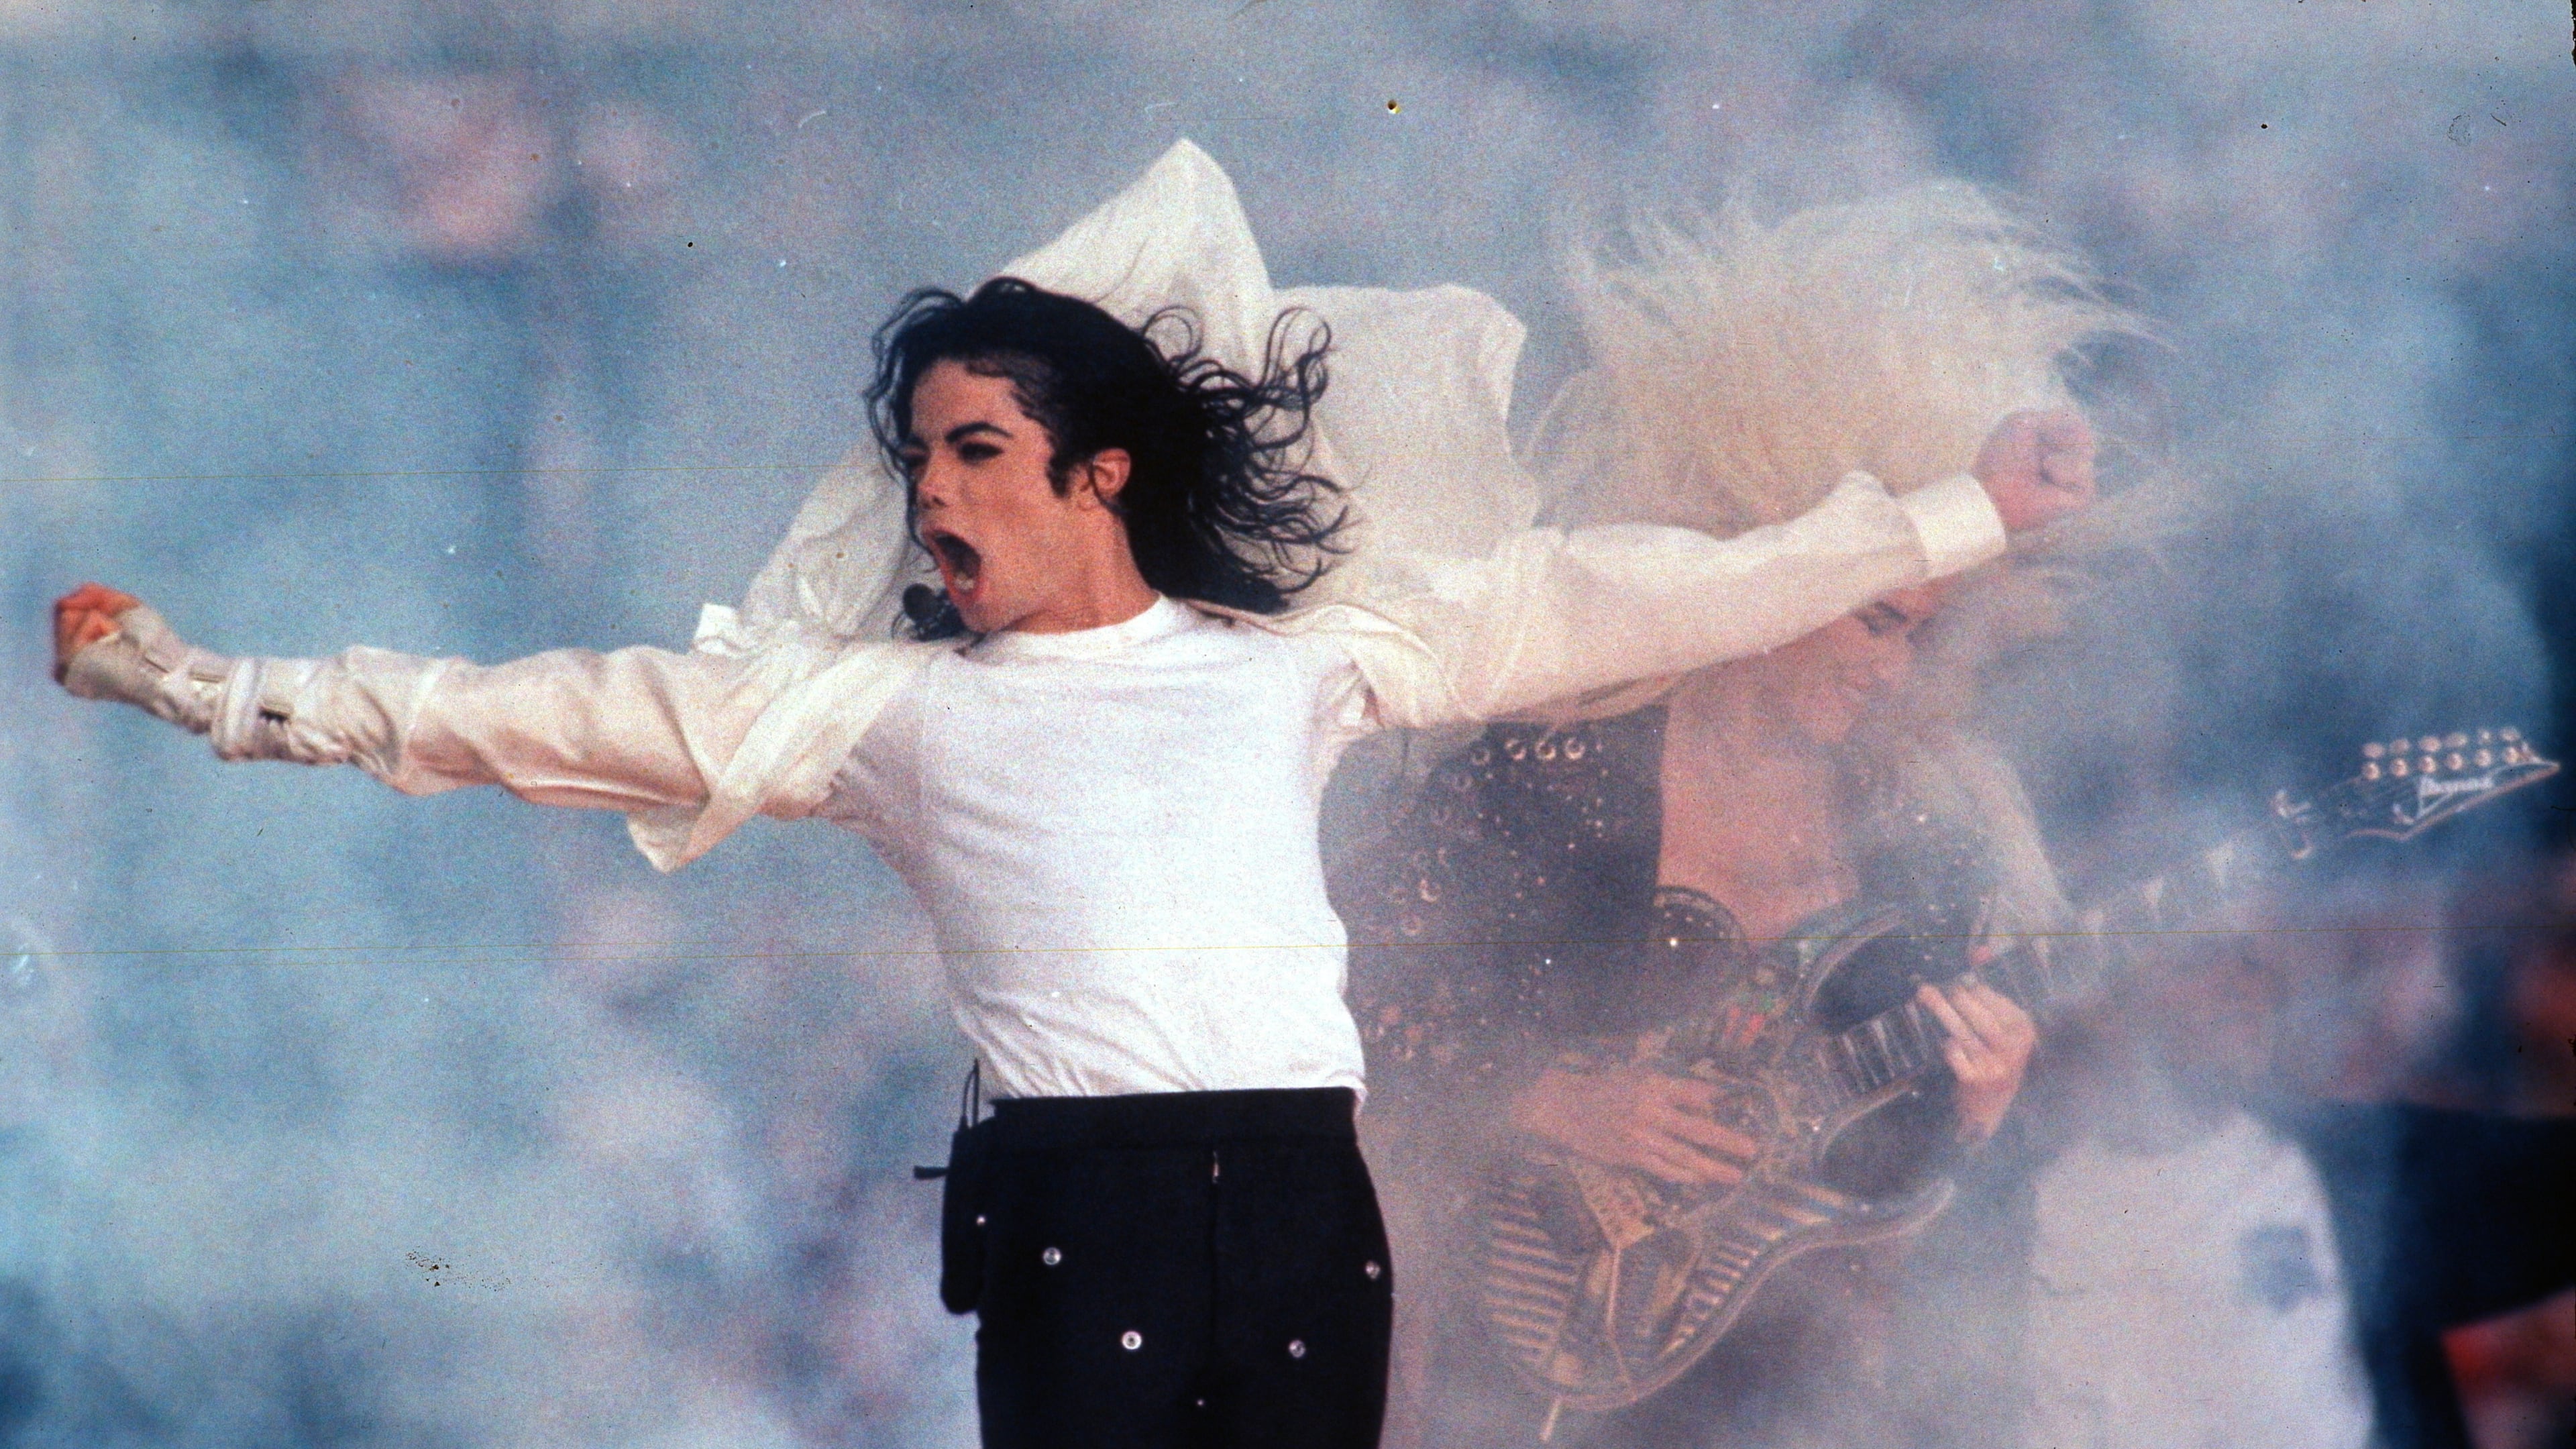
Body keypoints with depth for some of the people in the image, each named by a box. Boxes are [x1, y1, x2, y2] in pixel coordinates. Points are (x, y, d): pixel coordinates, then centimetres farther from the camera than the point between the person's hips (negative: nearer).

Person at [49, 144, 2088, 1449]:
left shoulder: (1300, 658, 14)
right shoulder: (889, 703, 13)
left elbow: (1630, 597, 16)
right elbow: (560, 716, 11)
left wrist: (1954, 519, 16)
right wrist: (220, 690, 7)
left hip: (1304, 1191, 1)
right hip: (1077, 1208, -1)